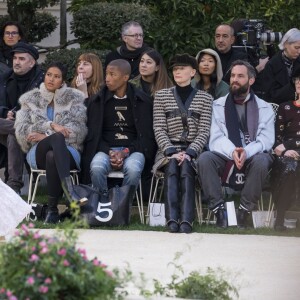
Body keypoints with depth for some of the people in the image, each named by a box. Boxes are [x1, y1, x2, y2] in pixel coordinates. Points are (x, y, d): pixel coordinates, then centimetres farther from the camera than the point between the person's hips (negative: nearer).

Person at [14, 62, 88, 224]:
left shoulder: (74, 98, 12)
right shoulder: (30, 99, 16)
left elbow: (79, 129, -3)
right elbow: (21, 129, 2)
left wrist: (46, 136, -12)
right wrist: (51, 126, -13)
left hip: (68, 151, 0)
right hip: (38, 153, 0)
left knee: (52, 156, -40)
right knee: (57, 138, -38)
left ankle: (52, 209, -38)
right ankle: (69, 191, -53)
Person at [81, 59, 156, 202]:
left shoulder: (142, 101, 8)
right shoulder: (98, 101, 11)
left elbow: (147, 136, 6)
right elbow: (93, 135, 8)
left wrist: (126, 152, -10)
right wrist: (109, 152, -11)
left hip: (132, 149, -1)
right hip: (106, 148, 1)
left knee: (133, 169, -36)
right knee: (97, 167, -34)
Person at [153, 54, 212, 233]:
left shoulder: (205, 98, 11)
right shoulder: (162, 96, 14)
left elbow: (204, 131, 2)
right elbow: (159, 129, 4)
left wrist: (189, 153, -15)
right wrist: (171, 152, -12)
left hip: (193, 150, -1)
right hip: (169, 149, 1)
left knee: (186, 167, -34)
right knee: (172, 167, -33)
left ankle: (186, 220, -47)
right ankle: (172, 219, -48)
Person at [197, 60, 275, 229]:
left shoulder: (265, 108, 8)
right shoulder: (219, 105, 10)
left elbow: (266, 139, -3)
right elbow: (216, 138, -1)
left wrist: (246, 152, -24)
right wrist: (232, 152, -22)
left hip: (252, 156, -1)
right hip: (226, 158, 1)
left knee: (261, 161, -35)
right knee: (205, 159, -30)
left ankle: (244, 211, -23)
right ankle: (219, 208, -24)